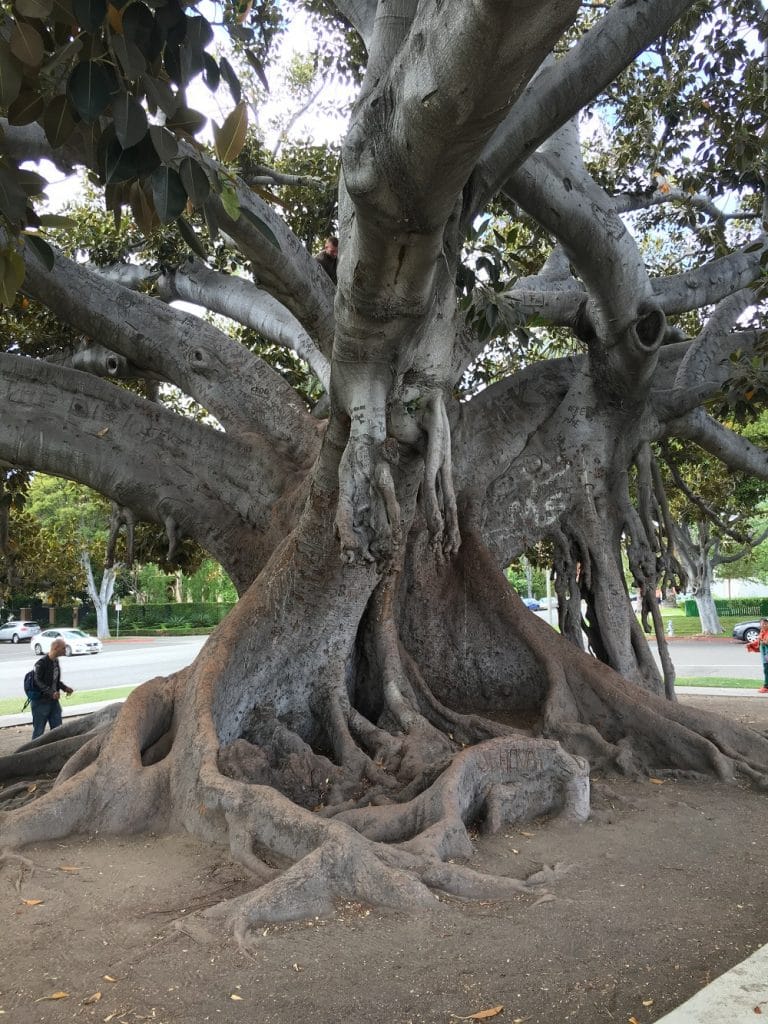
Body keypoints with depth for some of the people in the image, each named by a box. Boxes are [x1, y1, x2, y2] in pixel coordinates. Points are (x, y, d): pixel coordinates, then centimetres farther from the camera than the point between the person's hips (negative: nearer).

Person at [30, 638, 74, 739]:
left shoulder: (56, 661, 8)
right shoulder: (42, 663, -18)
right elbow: (37, 681, -21)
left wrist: (65, 688, 5)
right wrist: (51, 692, -28)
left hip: (54, 700, 8)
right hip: (41, 701, -8)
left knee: (57, 729, 11)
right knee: (39, 730, 1)